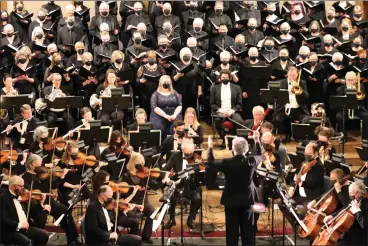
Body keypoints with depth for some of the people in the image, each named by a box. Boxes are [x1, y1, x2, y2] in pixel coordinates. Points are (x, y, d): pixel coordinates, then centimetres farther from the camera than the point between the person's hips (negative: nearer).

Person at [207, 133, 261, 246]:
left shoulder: (227, 163, -17)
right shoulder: (251, 161, -11)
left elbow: (210, 163, -1)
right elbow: (259, 155, 13)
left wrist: (210, 147, 9)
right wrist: (257, 141, 24)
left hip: (231, 200, -2)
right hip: (247, 200, 2)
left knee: (232, 230, 6)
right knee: (248, 230, 9)